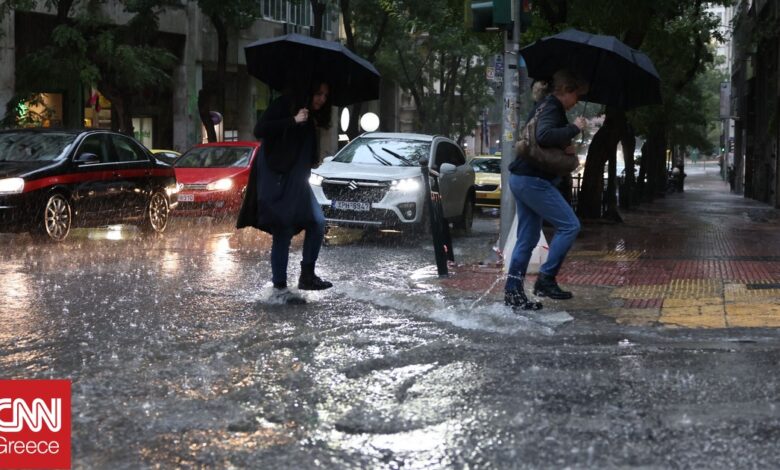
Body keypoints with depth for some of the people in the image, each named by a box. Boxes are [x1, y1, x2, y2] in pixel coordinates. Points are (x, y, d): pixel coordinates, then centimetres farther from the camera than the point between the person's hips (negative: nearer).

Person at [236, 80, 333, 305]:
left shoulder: (311, 119, 15)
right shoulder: (285, 104, -8)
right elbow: (260, 130, -20)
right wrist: (293, 121, -24)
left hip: (296, 181, 8)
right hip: (275, 179, -8)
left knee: (317, 222, -4)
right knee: (283, 231, -8)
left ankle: (307, 275, 5)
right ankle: (279, 288, -1)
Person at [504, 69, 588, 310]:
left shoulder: (548, 106, 18)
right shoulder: (551, 109, -13)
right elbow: (544, 136, -33)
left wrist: (566, 144, 4)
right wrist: (574, 128, -21)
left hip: (522, 179, 10)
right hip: (533, 181, -10)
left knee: (527, 238, 11)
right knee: (569, 225, -8)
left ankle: (512, 291, 11)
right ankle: (546, 279, -7)